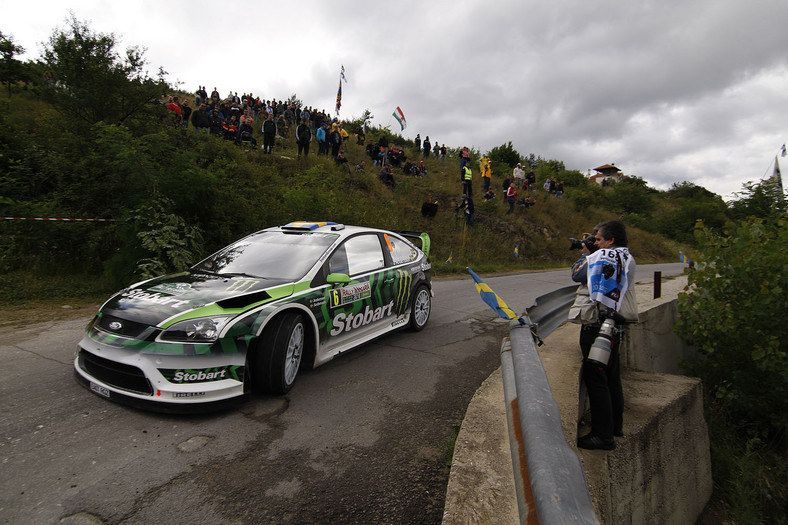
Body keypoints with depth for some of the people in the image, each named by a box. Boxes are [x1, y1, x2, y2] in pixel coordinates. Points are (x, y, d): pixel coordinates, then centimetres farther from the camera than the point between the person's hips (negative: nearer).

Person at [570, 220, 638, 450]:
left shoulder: (601, 256, -15)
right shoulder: (627, 258, 10)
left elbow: (577, 274, -4)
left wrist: (585, 253, 9)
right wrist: (590, 253, 14)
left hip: (596, 325, -9)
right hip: (615, 324, 9)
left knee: (595, 378, -2)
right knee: (612, 376, 20)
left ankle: (603, 435, 4)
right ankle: (615, 425, 34)